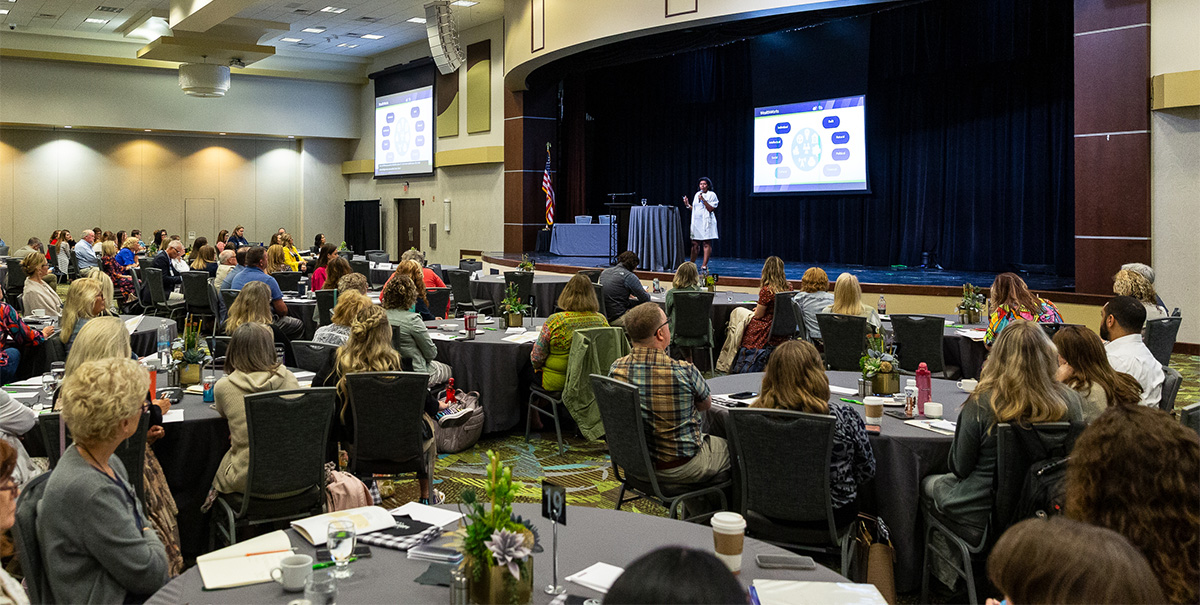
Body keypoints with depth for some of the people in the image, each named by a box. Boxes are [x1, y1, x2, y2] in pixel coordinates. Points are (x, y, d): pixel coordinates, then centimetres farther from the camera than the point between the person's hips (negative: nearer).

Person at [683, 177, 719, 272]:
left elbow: (711, 209, -11)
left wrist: (703, 200, -18)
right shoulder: (697, 194, 17)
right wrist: (688, 205, 4)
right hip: (696, 222, 6)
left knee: (707, 244, -6)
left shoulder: (712, 195, -1)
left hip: (707, 222, -5)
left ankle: (704, 265, -5)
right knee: (695, 243, 6)